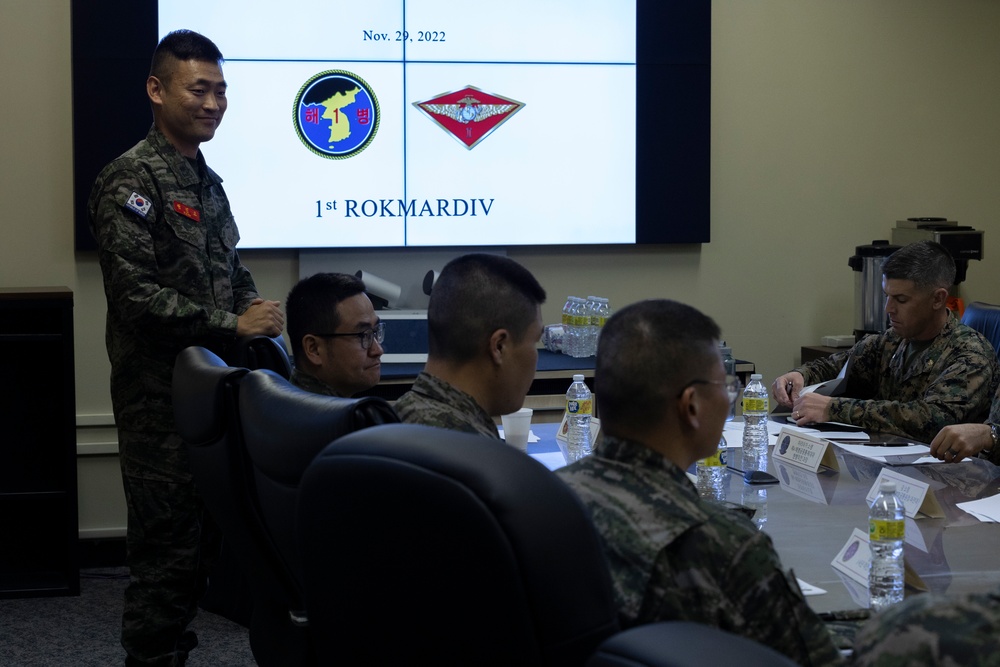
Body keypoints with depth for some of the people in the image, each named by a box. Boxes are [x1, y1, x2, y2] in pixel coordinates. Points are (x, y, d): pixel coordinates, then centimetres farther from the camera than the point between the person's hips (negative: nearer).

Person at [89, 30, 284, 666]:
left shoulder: (207, 181, 15)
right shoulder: (134, 180, -12)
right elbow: (136, 295, -20)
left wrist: (255, 303, 2)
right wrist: (234, 325, -18)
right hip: (161, 394, -8)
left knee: (207, 535, 14)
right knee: (169, 541, -5)